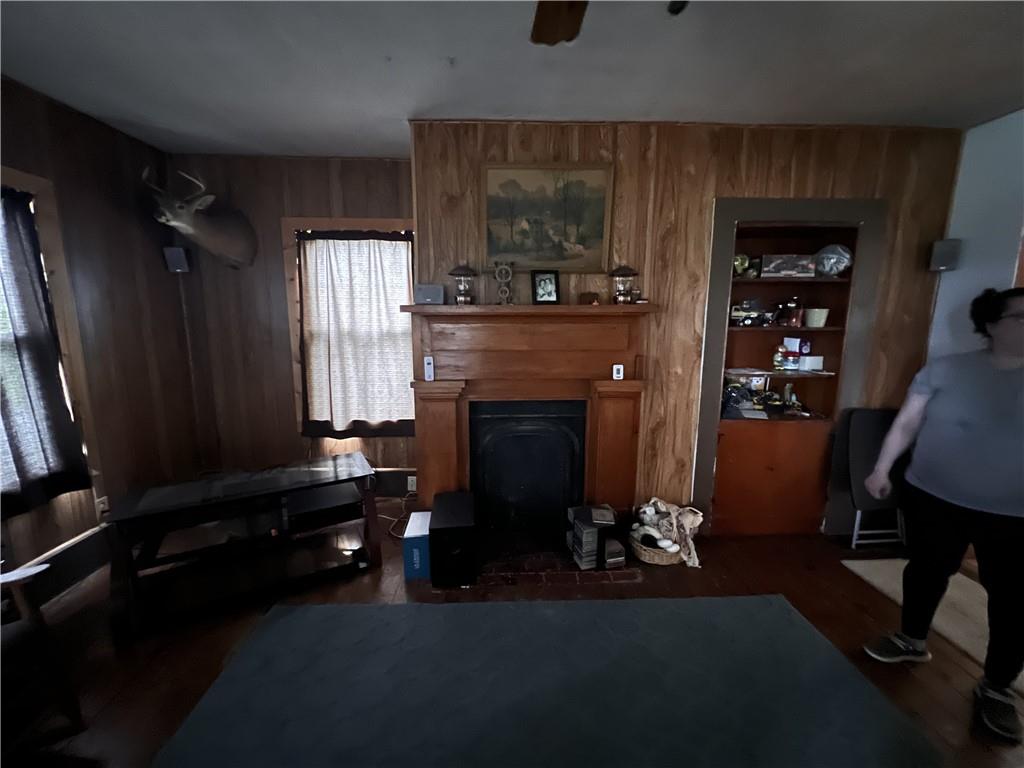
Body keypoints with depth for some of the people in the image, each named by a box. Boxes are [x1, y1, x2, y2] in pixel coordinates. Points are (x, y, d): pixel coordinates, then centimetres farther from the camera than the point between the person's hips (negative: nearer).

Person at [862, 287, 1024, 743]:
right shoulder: (946, 370, -5)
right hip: (935, 498, 0)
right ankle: (912, 640, 39)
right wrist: (882, 469, -3)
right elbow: (907, 422, -1)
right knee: (927, 571, 15)